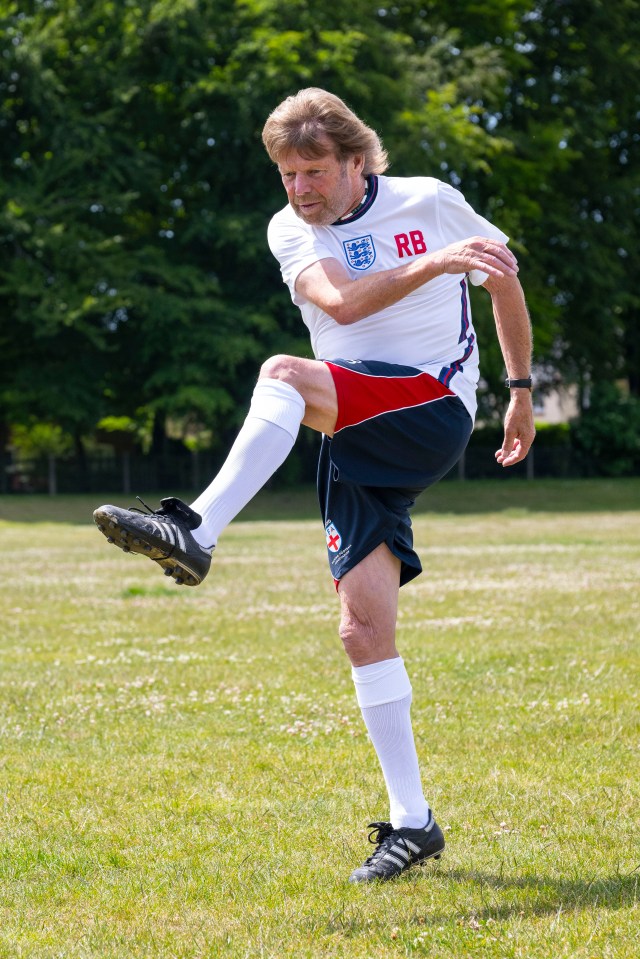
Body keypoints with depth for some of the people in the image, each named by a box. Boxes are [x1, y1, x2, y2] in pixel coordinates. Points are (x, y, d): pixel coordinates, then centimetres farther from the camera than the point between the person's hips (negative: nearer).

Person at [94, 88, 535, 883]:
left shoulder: (429, 202, 2)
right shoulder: (290, 230, 7)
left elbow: (503, 277, 18)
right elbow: (341, 303, -15)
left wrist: (521, 389, 20)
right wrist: (435, 263, -29)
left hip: (433, 409, -4)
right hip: (358, 445, 4)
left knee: (282, 374, -30)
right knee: (362, 628, -6)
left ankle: (194, 534, -39)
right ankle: (412, 823, 1)